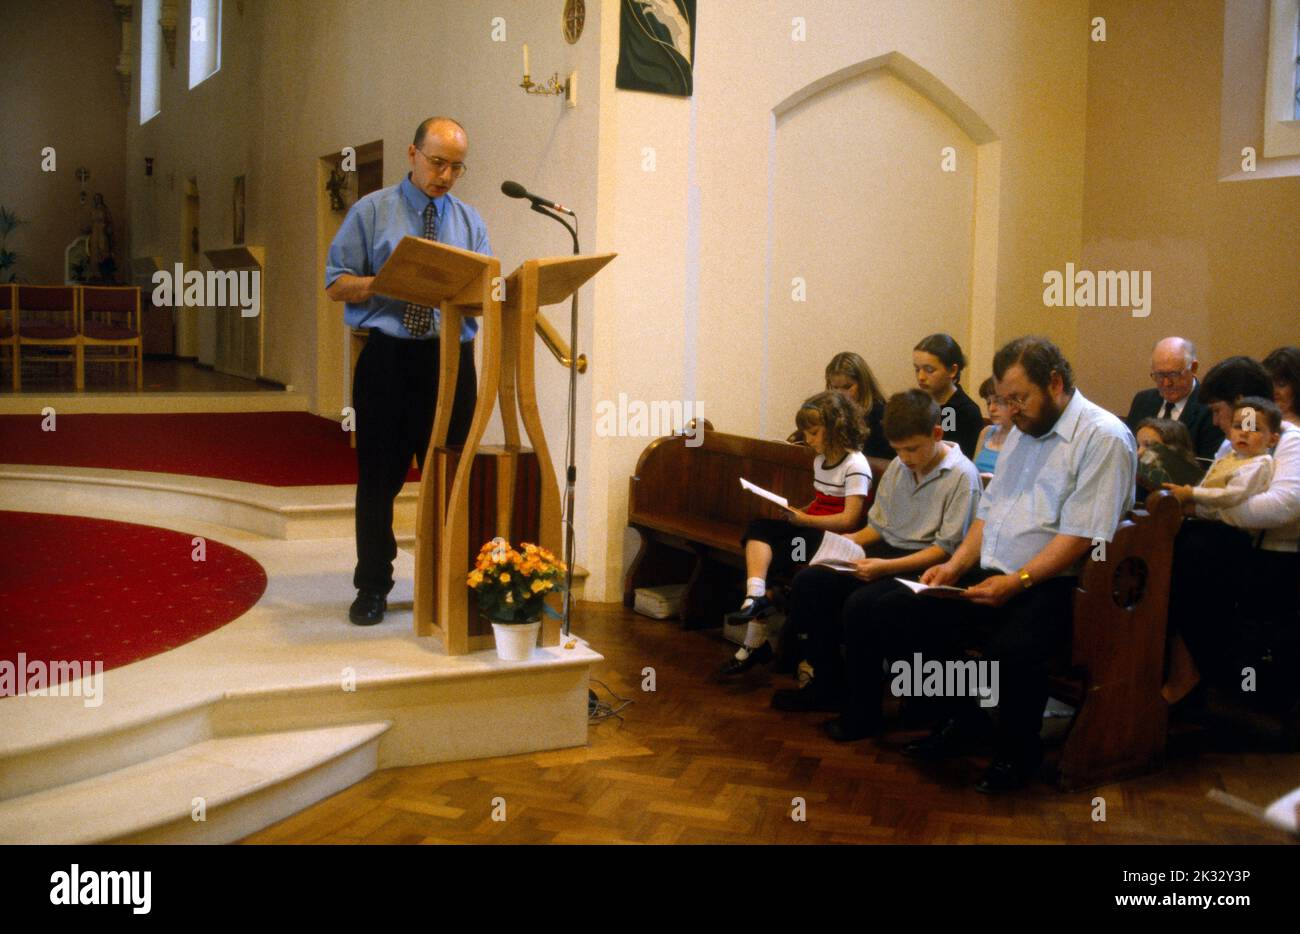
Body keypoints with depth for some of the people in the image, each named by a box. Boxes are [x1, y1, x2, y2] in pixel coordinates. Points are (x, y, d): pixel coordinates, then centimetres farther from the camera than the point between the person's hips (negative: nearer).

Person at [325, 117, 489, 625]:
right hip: (388, 358, -2)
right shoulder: (371, 212, 4)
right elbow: (337, 283, -1)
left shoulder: (470, 221, 13)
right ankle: (373, 587, 16)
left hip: (451, 358, 2)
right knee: (380, 476, 3)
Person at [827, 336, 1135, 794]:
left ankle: (1017, 753, -6)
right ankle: (961, 722, 10)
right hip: (988, 576, 8)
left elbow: (1080, 537, -16)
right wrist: (955, 565, 4)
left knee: (1009, 651, -39)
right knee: (869, 612, -3)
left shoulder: (1103, 438, -8)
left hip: (1049, 586, -8)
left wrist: (1016, 582, -24)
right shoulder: (1024, 431, 19)